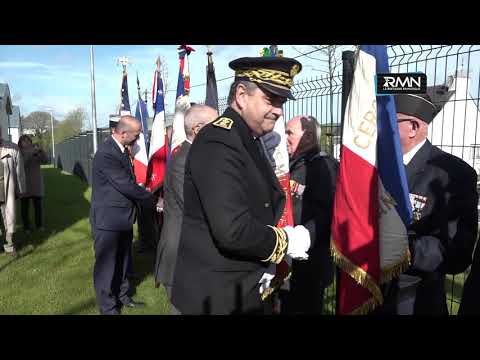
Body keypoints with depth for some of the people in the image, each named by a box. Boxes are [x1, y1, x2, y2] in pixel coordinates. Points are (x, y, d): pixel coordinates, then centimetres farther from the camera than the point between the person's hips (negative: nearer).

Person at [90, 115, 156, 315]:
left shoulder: (122, 149, 5)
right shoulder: (106, 154, -24)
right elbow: (127, 186, -24)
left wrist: (148, 197, -4)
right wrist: (153, 201, -14)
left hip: (123, 217, 9)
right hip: (108, 219, -9)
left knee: (122, 260, 22)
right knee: (106, 263, 7)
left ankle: (122, 296, 39)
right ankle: (108, 307, 23)